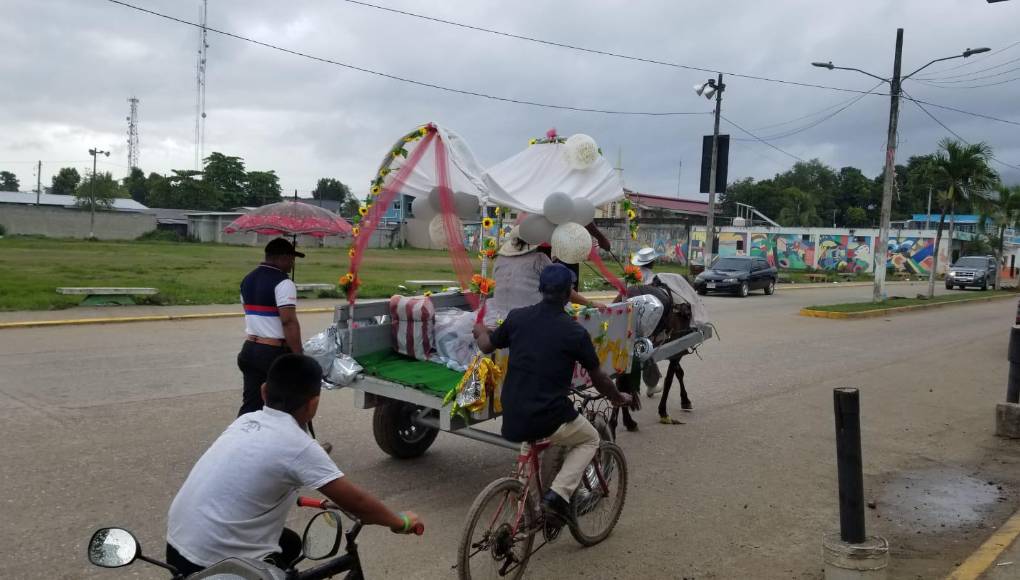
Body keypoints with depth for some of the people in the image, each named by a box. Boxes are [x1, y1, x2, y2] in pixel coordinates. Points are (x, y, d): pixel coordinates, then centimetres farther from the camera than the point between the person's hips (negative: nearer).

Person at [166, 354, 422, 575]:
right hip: (213, 564, -8)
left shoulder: (246, 421, 6)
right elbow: (354, 500, -10)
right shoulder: (298, 445, -15)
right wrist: (399, 521, 6)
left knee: (289, 543, 24)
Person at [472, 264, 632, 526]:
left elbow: (487, 346, 16)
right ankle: (558, 494, 5)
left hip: (512, 418, 5)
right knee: (590, 439, 23)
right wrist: (618, 398, 23)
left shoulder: (517, 317, 0)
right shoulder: (575, 332, -9)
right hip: (550, 420, -4)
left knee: (529, 442, 37)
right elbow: (598, 378, 3)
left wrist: (480, 332, 39)